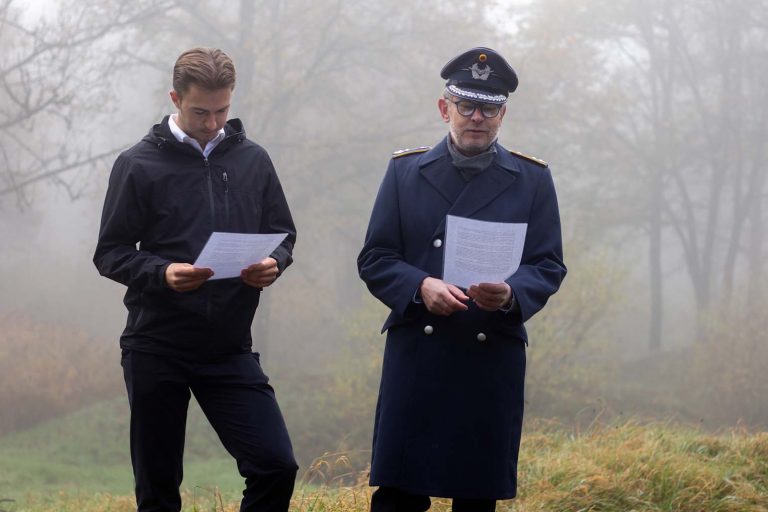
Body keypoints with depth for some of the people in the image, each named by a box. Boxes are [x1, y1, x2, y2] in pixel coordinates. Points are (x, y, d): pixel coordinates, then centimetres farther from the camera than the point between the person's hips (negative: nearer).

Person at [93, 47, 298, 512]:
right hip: (157, 348, -2)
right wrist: (161, 273, -20)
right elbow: (111, 253, -1)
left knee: (276, 466, -10)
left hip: (230, 349, 2)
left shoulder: (252, 160, 7)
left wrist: (273, 265, -10)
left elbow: (283, 236, 14)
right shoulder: (140, 165, -1)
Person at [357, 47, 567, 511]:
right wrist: (420, 287, -15)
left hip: (494, 357, 1)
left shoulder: (532, 179, 9)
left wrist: (511, 294, -18)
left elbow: (549, 265, 4)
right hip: (416, 355, 0)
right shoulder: (406, 171, 9)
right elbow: (374, 259, 5)